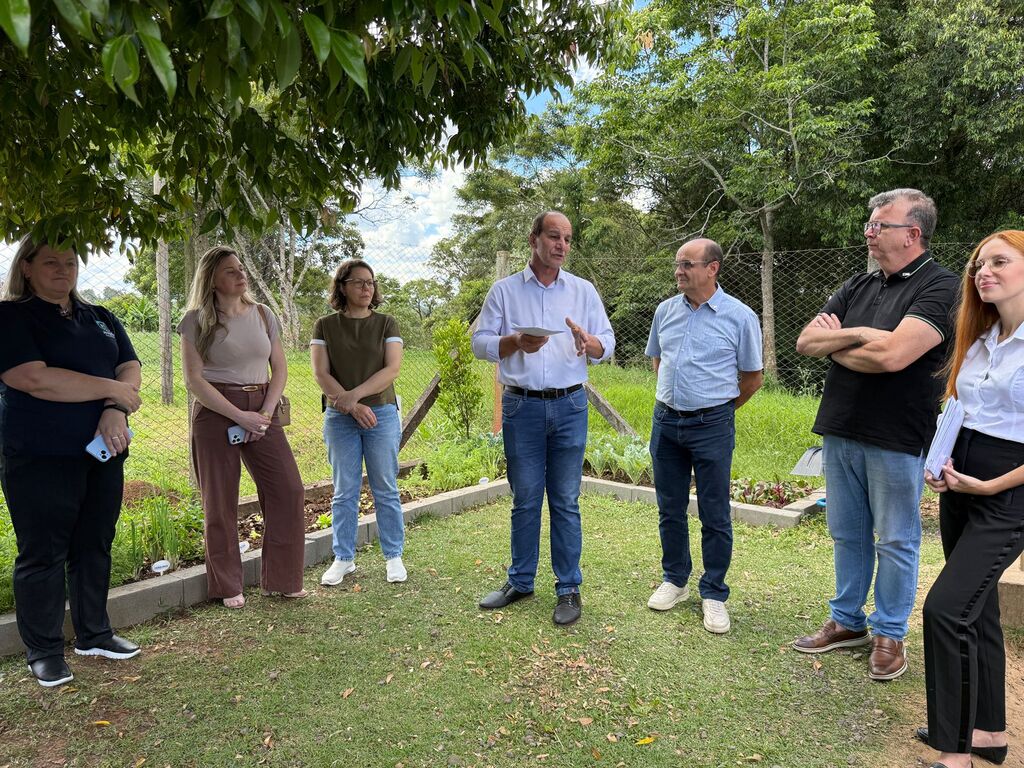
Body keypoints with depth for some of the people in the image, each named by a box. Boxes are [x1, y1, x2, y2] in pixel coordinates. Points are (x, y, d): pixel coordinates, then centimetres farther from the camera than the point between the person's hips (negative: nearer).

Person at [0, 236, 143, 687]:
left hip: (102, 452, 6)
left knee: (95, 548, 13)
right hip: (39, 459, -5)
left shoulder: (100, 319, 14)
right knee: (42, 555, 4)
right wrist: (113, 389, -13)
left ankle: (94, 635, 28)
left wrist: (116, 410, -12)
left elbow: (131, 369, 7)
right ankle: (44, 652, 18)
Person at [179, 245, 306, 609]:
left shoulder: (263, 314, 9)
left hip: (261, 410, 4)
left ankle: (281, 579, 13)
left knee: (288, 490, -2)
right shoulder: (197, 320, -3)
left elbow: (280, 368, 9)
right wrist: (239, 416, -14)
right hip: (216, 413, -3)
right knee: (220, 501, 3)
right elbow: (194, 379, -8)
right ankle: (228, 586, 19)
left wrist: (266, 412, -6)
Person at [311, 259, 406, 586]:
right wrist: (353, 406, -14)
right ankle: (343, 559, 18)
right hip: (339, 417, 0)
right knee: (344, 492, 7)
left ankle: (393, 556, 16)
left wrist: (356, 393, -17)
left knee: (386, 490, 5)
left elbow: (392, 369, -6)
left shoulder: (386, 324, 5)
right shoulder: (325, 326, 5)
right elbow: (321, 374, -4)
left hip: (382, 414, 0)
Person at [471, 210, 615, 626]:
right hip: (521, 407, 0)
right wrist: (515, 341, -19)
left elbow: (607, 345, 5)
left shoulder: (584, 291, 8)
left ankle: (569, 588, 16)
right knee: (524, 499, 9)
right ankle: (520, 581, 24)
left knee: (565, 501, 5)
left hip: (570, 407, 0)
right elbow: (481, 342, 1)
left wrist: (587, 340, -19)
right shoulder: (504, 291, 5)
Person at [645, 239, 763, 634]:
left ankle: (714, 594, 19)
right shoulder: (665, 310, 5)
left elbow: (752, 378, 2)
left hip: (712, 426, -4)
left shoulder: (740, 316, -7)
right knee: (670, 509, 13)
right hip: (665, 421, 4)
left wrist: (719, 407, 10)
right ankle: (674, 580, 30)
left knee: (715, 515, 4)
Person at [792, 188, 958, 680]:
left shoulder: (940, 288, -11)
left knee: (895, 542, 9)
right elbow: (805, 342, 3)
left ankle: (889, 634, 25)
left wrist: (834, 343, -7)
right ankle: (847, 621, 32)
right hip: (840, 432, 7)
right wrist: (857, 334, -14)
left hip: (896, 440, -6)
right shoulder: (858, 287, 10)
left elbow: (892, 354, -25)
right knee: (847, 534, 16)